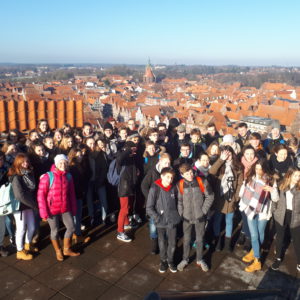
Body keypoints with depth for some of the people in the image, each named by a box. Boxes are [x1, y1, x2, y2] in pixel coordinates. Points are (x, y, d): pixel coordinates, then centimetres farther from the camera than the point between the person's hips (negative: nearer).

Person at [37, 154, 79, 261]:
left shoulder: (68, 176, -2)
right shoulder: (48, 176, -16)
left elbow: (71, 194, 5)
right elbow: (41, 195, -14)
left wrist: (74, 209, 7)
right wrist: (44, 212, -16)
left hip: (65, 208, 4)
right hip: (52, 209, -4)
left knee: (71, 228, 11)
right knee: (55, 230, 11)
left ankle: (67, 249, 34)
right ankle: (58, 251, 35)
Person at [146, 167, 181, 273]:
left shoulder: (173, 189, -4)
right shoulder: (155, 189, -16)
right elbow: (149, 208, -12)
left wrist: (177, 215, 6)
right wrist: (158, 218, -16)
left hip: (172, 221, 2)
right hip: (161, 222, -2)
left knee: (172, 243, 11)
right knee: (162, 243, 14)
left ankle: (170, 261, 35)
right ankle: (163, 261, 38)